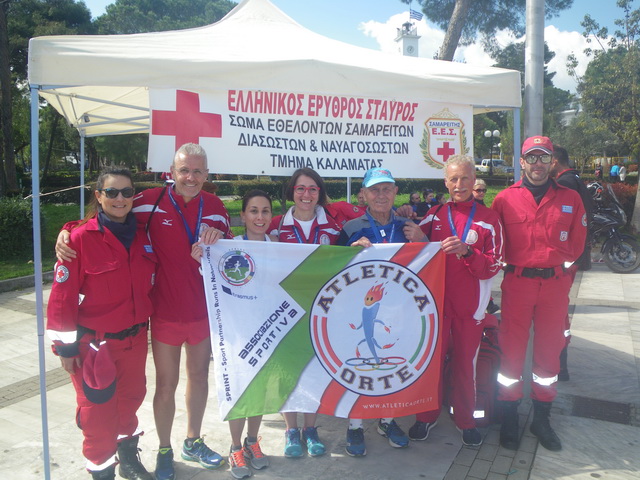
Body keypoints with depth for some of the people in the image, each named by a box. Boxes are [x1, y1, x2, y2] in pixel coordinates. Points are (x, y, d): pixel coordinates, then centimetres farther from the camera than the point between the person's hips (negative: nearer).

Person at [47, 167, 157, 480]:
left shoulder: (141, 235, 1)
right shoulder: (81, 237, -16)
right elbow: (63, 294, -14)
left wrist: (144, 323, 11)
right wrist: (65, 345, -11)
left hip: (135, 338, 5)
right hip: (94, 342, -5)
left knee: (130, 397, 20)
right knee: (98, 410, 7)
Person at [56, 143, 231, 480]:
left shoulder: (216, 207, -1)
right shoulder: (151, 201, -11)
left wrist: (219, 241, -11)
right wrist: (66, 232, -18)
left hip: (204, 311, 3)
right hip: (166, 311, -3)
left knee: (199, 376, 19)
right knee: (166, 384, 10)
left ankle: (193, 442, 41)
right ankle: (164, 451, 34)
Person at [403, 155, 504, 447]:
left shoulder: (488, 219, -1)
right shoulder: (434, 216, 6)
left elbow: (493, 267, -6)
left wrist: (467, 251, -23)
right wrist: (418, 241, -11)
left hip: (469, 304, -1)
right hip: (436, 299, 2)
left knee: (465, 362, 7)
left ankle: (465, 420, 26)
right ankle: (427, 416, 23)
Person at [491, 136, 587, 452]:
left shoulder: (570, 199, 6)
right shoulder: (505, 199, 1)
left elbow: (575, 246, 8)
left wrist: (543, 259, 0)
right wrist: (517, 263, -4)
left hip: (555, 285, 2)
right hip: (517, 283, -2)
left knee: (549, 349, 10)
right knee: (511, 348, 3)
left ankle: (541, 418, 26)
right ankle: (509, 418, 18)